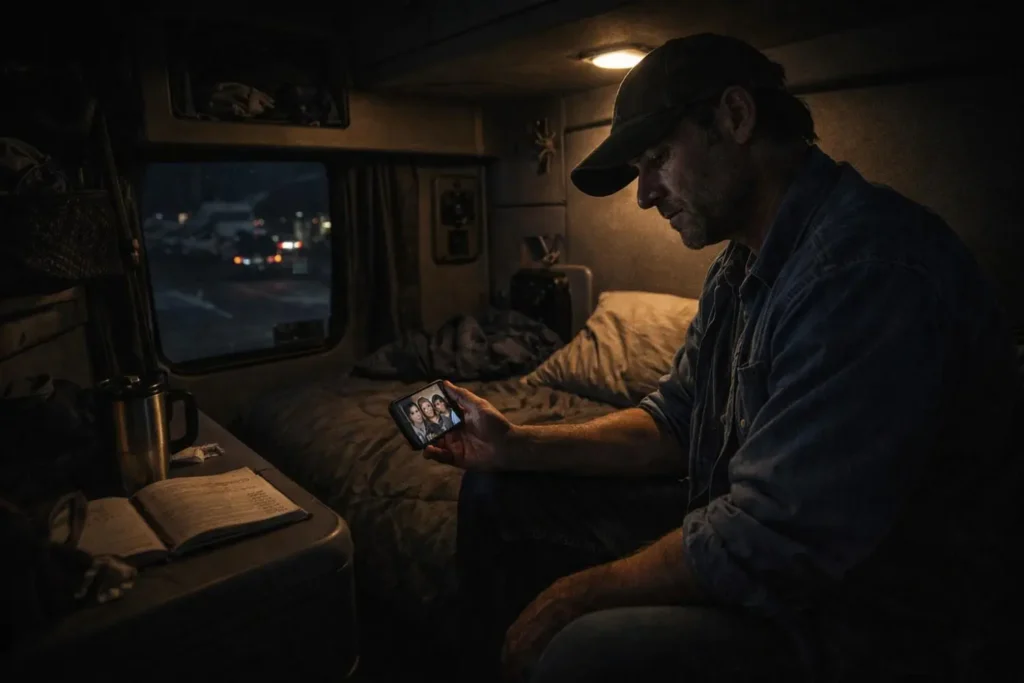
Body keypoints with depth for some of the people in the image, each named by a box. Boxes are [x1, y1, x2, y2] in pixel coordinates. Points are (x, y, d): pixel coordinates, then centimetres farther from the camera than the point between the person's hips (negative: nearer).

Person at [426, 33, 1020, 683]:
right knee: (496, 495, 8)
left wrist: (575, 596, -15)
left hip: (855, 616, -8)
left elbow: (767, 543, -29)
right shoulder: (741, 263, 6)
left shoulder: (870, 264, -26)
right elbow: (672, 424, 9)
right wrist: (517, 445, -1)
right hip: (730, 527, 9)